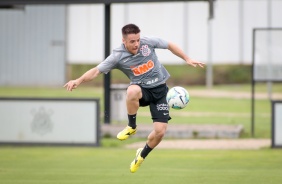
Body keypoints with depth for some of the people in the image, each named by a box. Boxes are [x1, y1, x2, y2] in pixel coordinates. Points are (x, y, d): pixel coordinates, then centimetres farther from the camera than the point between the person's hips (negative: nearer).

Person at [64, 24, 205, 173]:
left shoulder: (148, 42, -11)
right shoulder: (118, 56, -14)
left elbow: (170, 46, 5)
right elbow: (96, 71, -14)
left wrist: (187, 59, 5)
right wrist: (79, 80, -29)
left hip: (160, 90, 2)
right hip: (142, 89, -2)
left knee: (160, 131, -9)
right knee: (132, 91, -42)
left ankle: (142, 155, 24)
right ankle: (131, 127, -15)